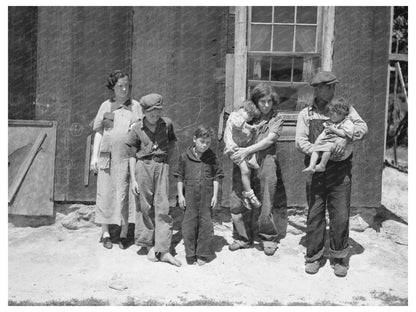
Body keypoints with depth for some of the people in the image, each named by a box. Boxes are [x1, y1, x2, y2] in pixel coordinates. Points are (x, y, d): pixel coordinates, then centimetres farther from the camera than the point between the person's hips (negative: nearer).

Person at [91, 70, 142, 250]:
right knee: (105, 193, 3)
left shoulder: (135, 106, 6)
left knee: (125, 194, 0)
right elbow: (99, 132, 10)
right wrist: (94, 156, 3)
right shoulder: (106, 106, 8)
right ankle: (105, 233, 14)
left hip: (127, 157, -1)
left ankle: (123, 234, 10)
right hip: (107, 156, 1)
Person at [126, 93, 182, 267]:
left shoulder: (166, 124, 4)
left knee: (162, 207, -4)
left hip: (162, 167, 1)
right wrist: (133, 179, 0)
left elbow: (173, 147, 17)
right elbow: (132, 156, 3)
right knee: (146, 207, 4)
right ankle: (149, 245, 17)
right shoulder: (137, 129, 1)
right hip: (143, 166, -1)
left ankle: (163, 250, -3)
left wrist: (166, 162, 8)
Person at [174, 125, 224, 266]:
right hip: (190, 196, 0)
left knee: (205, 224, 4)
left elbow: (216, 177, 5)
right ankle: (190, 255, 15)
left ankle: (203, 254, 16)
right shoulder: (185, 156, 0)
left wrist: (215, 195, 0)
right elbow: (180, 177, 5)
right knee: (189, 224, 4)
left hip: (207, 195, 0)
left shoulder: (212, 157, 1)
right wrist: (180, 195, 1)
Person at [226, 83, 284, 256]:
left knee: (266, 202, 0)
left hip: (265, 162, -2)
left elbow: (269, 140, -7)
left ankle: (269, 238, 18)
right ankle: (243, 237, 19)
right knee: (238, 201, 2)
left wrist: (247, 150, -17)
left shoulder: (276, 118, 6)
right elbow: (229, 128, 9)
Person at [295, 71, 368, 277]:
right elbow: (300, 141, -3)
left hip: (340, 171, 0)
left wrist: (345, 137, -23)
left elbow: (362, 126, -4)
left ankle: (340, 257, 16)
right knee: (314, 215, 5)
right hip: (316, 171, 0)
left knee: (341, 216, 1)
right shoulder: (306, 114, 7)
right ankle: (314, 256, 18)